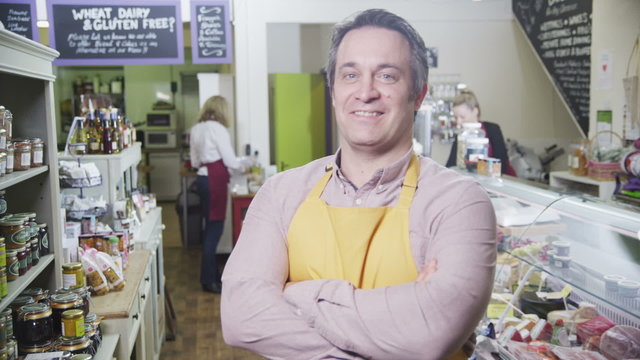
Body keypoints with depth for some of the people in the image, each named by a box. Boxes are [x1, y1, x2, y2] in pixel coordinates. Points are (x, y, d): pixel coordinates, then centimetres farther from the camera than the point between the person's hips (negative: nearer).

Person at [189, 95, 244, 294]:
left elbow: (195, 162, 16)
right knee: (215, 227, -4)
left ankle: (212, 274, 21)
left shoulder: (196, 129, 12)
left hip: (203, 178, 8)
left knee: (210, 226, 14)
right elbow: (230, 160, -10)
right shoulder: (217, 129, -11)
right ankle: (209, 280, 1)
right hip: (215, 180, -8)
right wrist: (242, 166, 9)